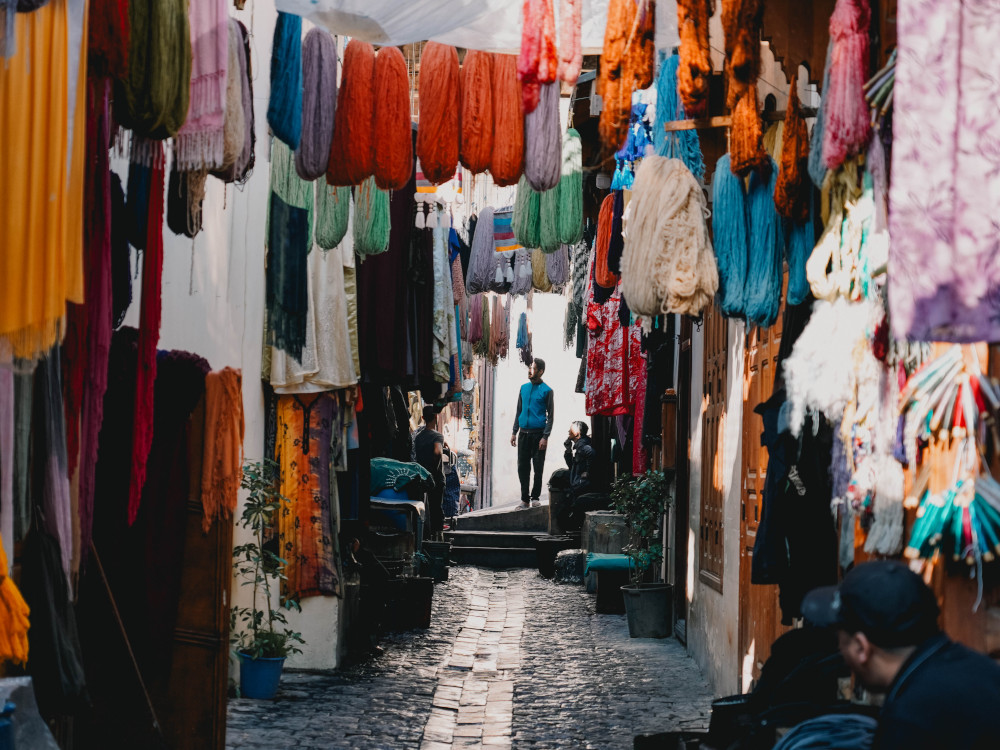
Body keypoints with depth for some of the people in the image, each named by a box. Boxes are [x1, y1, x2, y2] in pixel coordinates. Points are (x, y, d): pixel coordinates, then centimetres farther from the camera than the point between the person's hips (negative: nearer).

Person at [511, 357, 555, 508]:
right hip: (523, 433, 4)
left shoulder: (547, 390, -3)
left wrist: (545, 437, -12)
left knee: (538, 467, 0)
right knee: (522, 467, 4)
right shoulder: (524, 388, 12)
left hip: (538, 434, -4)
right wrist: (514, 432, 11)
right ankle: (524, 498, 10)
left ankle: (535, 497, 10)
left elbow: (550, 415, -4)